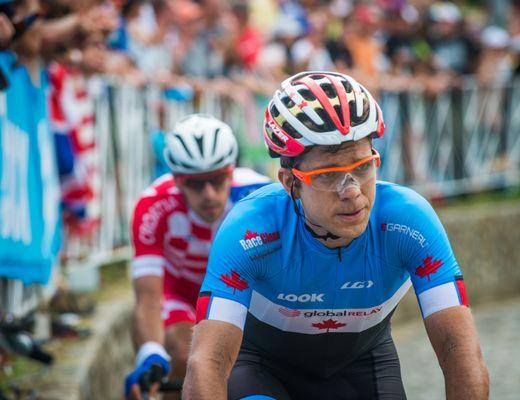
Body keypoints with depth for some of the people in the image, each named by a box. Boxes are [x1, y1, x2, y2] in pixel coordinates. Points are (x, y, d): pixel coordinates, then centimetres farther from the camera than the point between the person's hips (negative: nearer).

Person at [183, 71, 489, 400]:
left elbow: (462, 349, -32)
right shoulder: (252, 229, -34)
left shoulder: (408, 219, -29)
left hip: (361, 362, 2)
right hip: (266, 361, -2)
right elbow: (207, 362, -41)